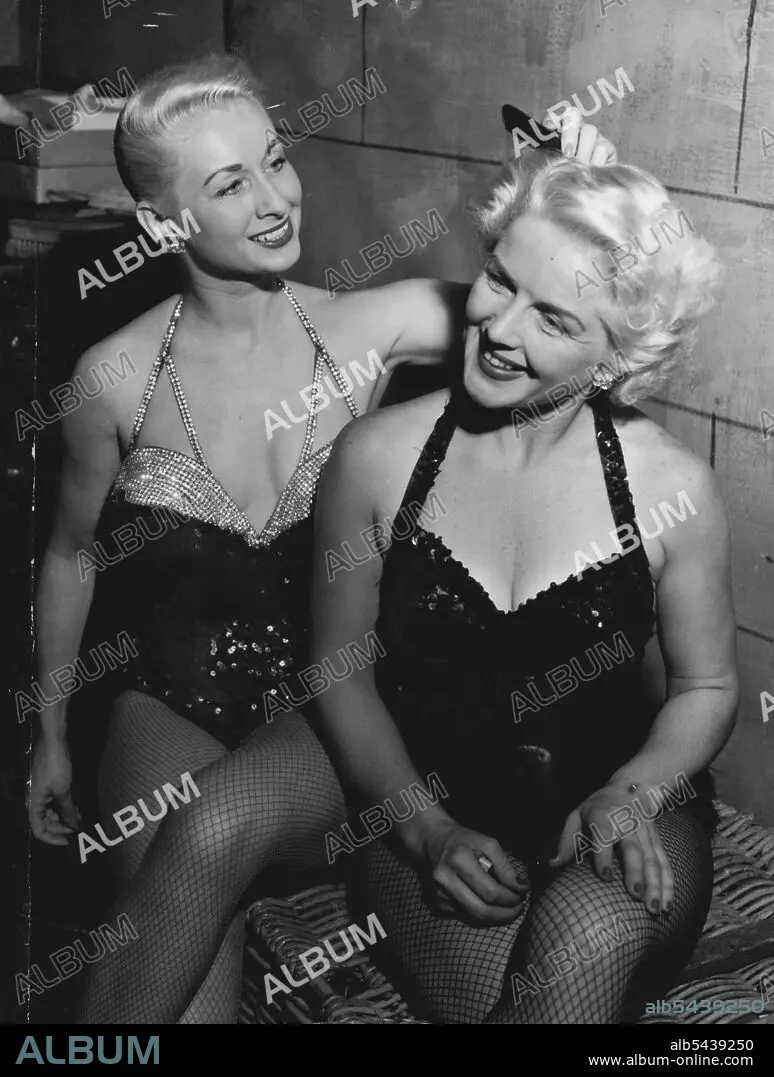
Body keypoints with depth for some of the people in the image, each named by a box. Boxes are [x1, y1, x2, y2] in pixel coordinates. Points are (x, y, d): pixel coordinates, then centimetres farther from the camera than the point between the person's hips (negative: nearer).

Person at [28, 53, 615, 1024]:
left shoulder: (371, 327, -7)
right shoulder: (116, 379, -7)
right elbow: (71, 557, 7)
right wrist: (49, 737, 14)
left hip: (329, 712, 1)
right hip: (173, 707, 0)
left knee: (219, 826, -31)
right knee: (191, 994, -25)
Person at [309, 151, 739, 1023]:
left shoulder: (672, 488, -9)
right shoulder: (376, 457, -7)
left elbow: (707, 686, 5)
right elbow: (342, 674, 1)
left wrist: (629, 796, -13)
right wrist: (429, 830, -9)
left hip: (620, 805, 0)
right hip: (430, 805, 1)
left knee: (584, 948, -33)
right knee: (488, 997, -26)